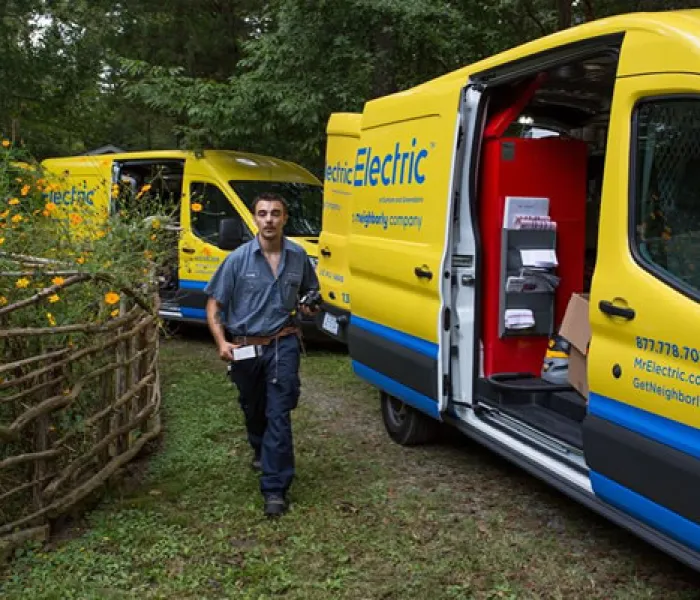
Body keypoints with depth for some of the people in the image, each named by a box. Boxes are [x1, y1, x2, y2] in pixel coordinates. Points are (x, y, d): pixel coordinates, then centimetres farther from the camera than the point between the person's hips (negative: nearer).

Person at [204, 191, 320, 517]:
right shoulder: (238, 259, -7)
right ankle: (260, 452, 51)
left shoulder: (298, 256, -1)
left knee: (279, 414, -8)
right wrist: (222, 343, -17)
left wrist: (309, 305, -6)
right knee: (254, 410, 20)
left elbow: (309, 293, 18)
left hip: (283, 345, -1)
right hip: (246, 348, 1)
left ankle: (275, 488, -6)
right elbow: (213, 304, -4)